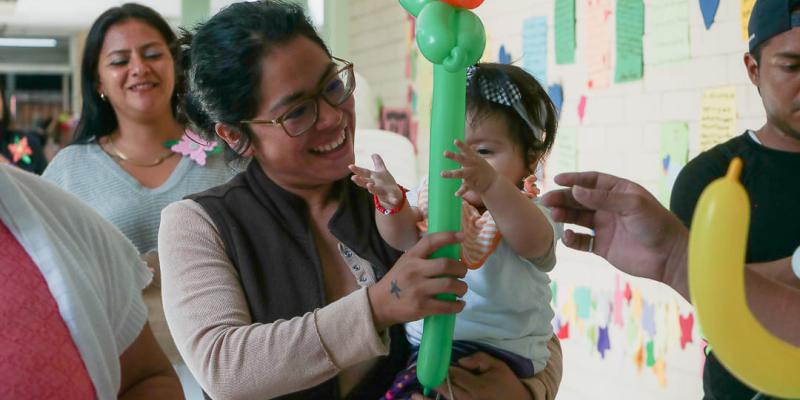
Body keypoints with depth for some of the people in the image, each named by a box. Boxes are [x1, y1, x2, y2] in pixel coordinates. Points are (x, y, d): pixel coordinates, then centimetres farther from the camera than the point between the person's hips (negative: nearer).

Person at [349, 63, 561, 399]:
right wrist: (391, 204, -26)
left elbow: (532, 241, -29)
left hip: (495, 347, -6)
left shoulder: (527, 211, -7)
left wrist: (492, 185, -47)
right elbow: (403, 238, -3)